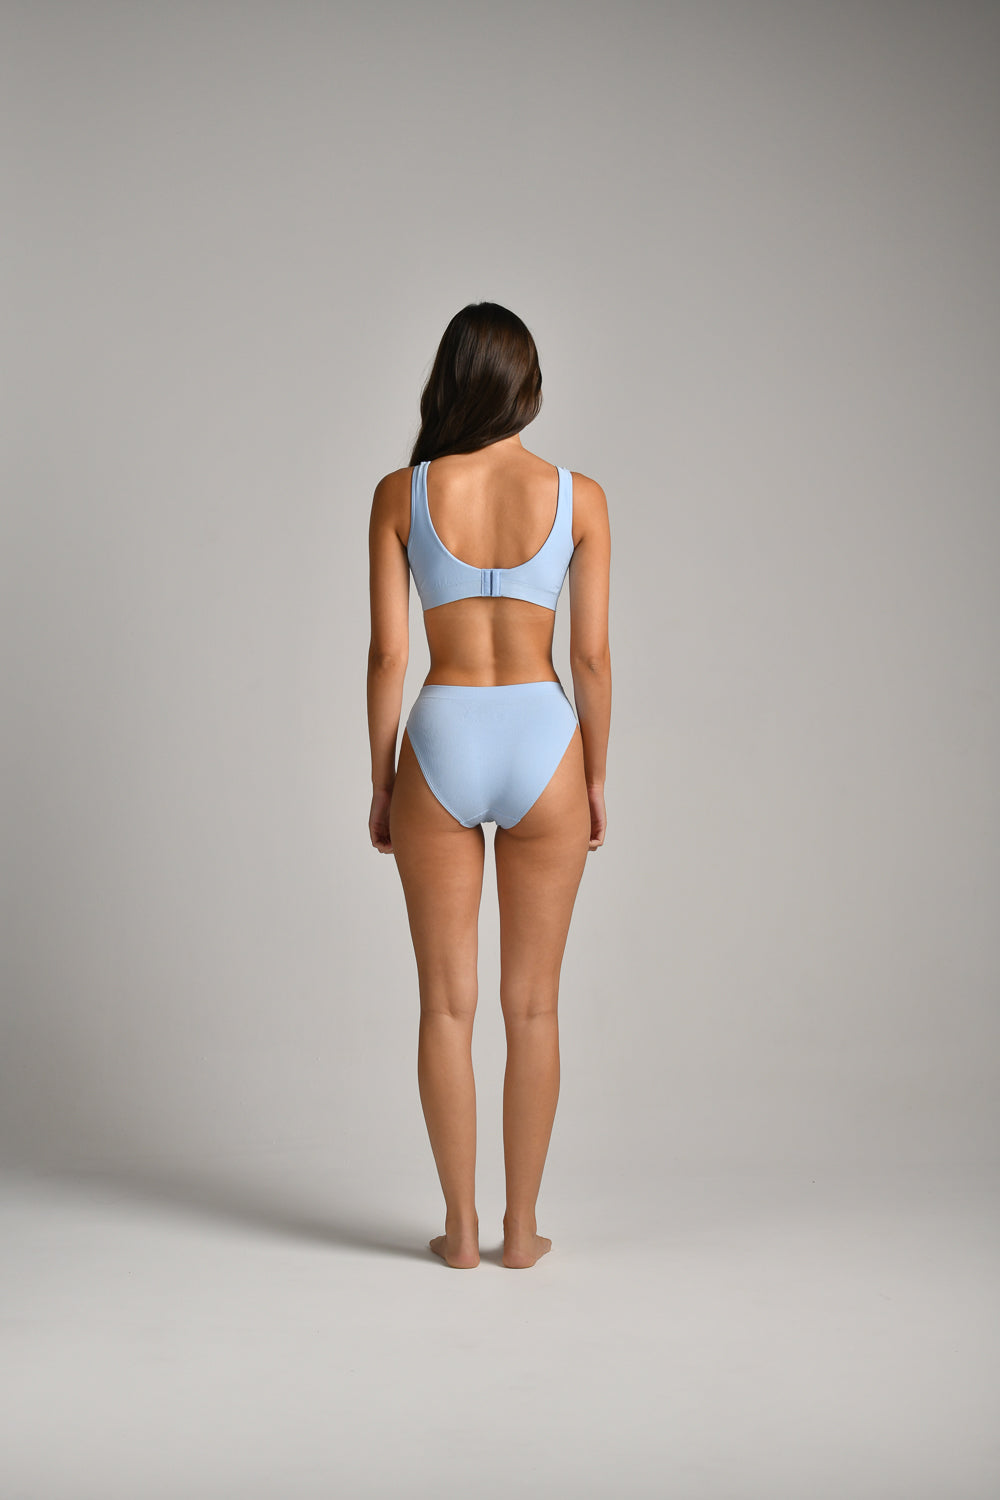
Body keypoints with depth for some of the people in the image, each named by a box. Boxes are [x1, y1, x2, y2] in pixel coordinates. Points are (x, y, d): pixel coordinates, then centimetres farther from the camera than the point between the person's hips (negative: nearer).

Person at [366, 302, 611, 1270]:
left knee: (446, 1002, 9)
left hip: (441, 746, 0)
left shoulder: (401, 494, -2)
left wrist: (381, 782, 7)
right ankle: (522, 1227, 16)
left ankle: (459, 1227, 15)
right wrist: (596, 779, 11)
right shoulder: (579, 496, -1)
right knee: (532, 1005, 10)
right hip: (543, 741, 0)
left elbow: (387, 654, -2)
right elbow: (592, 655, 0)